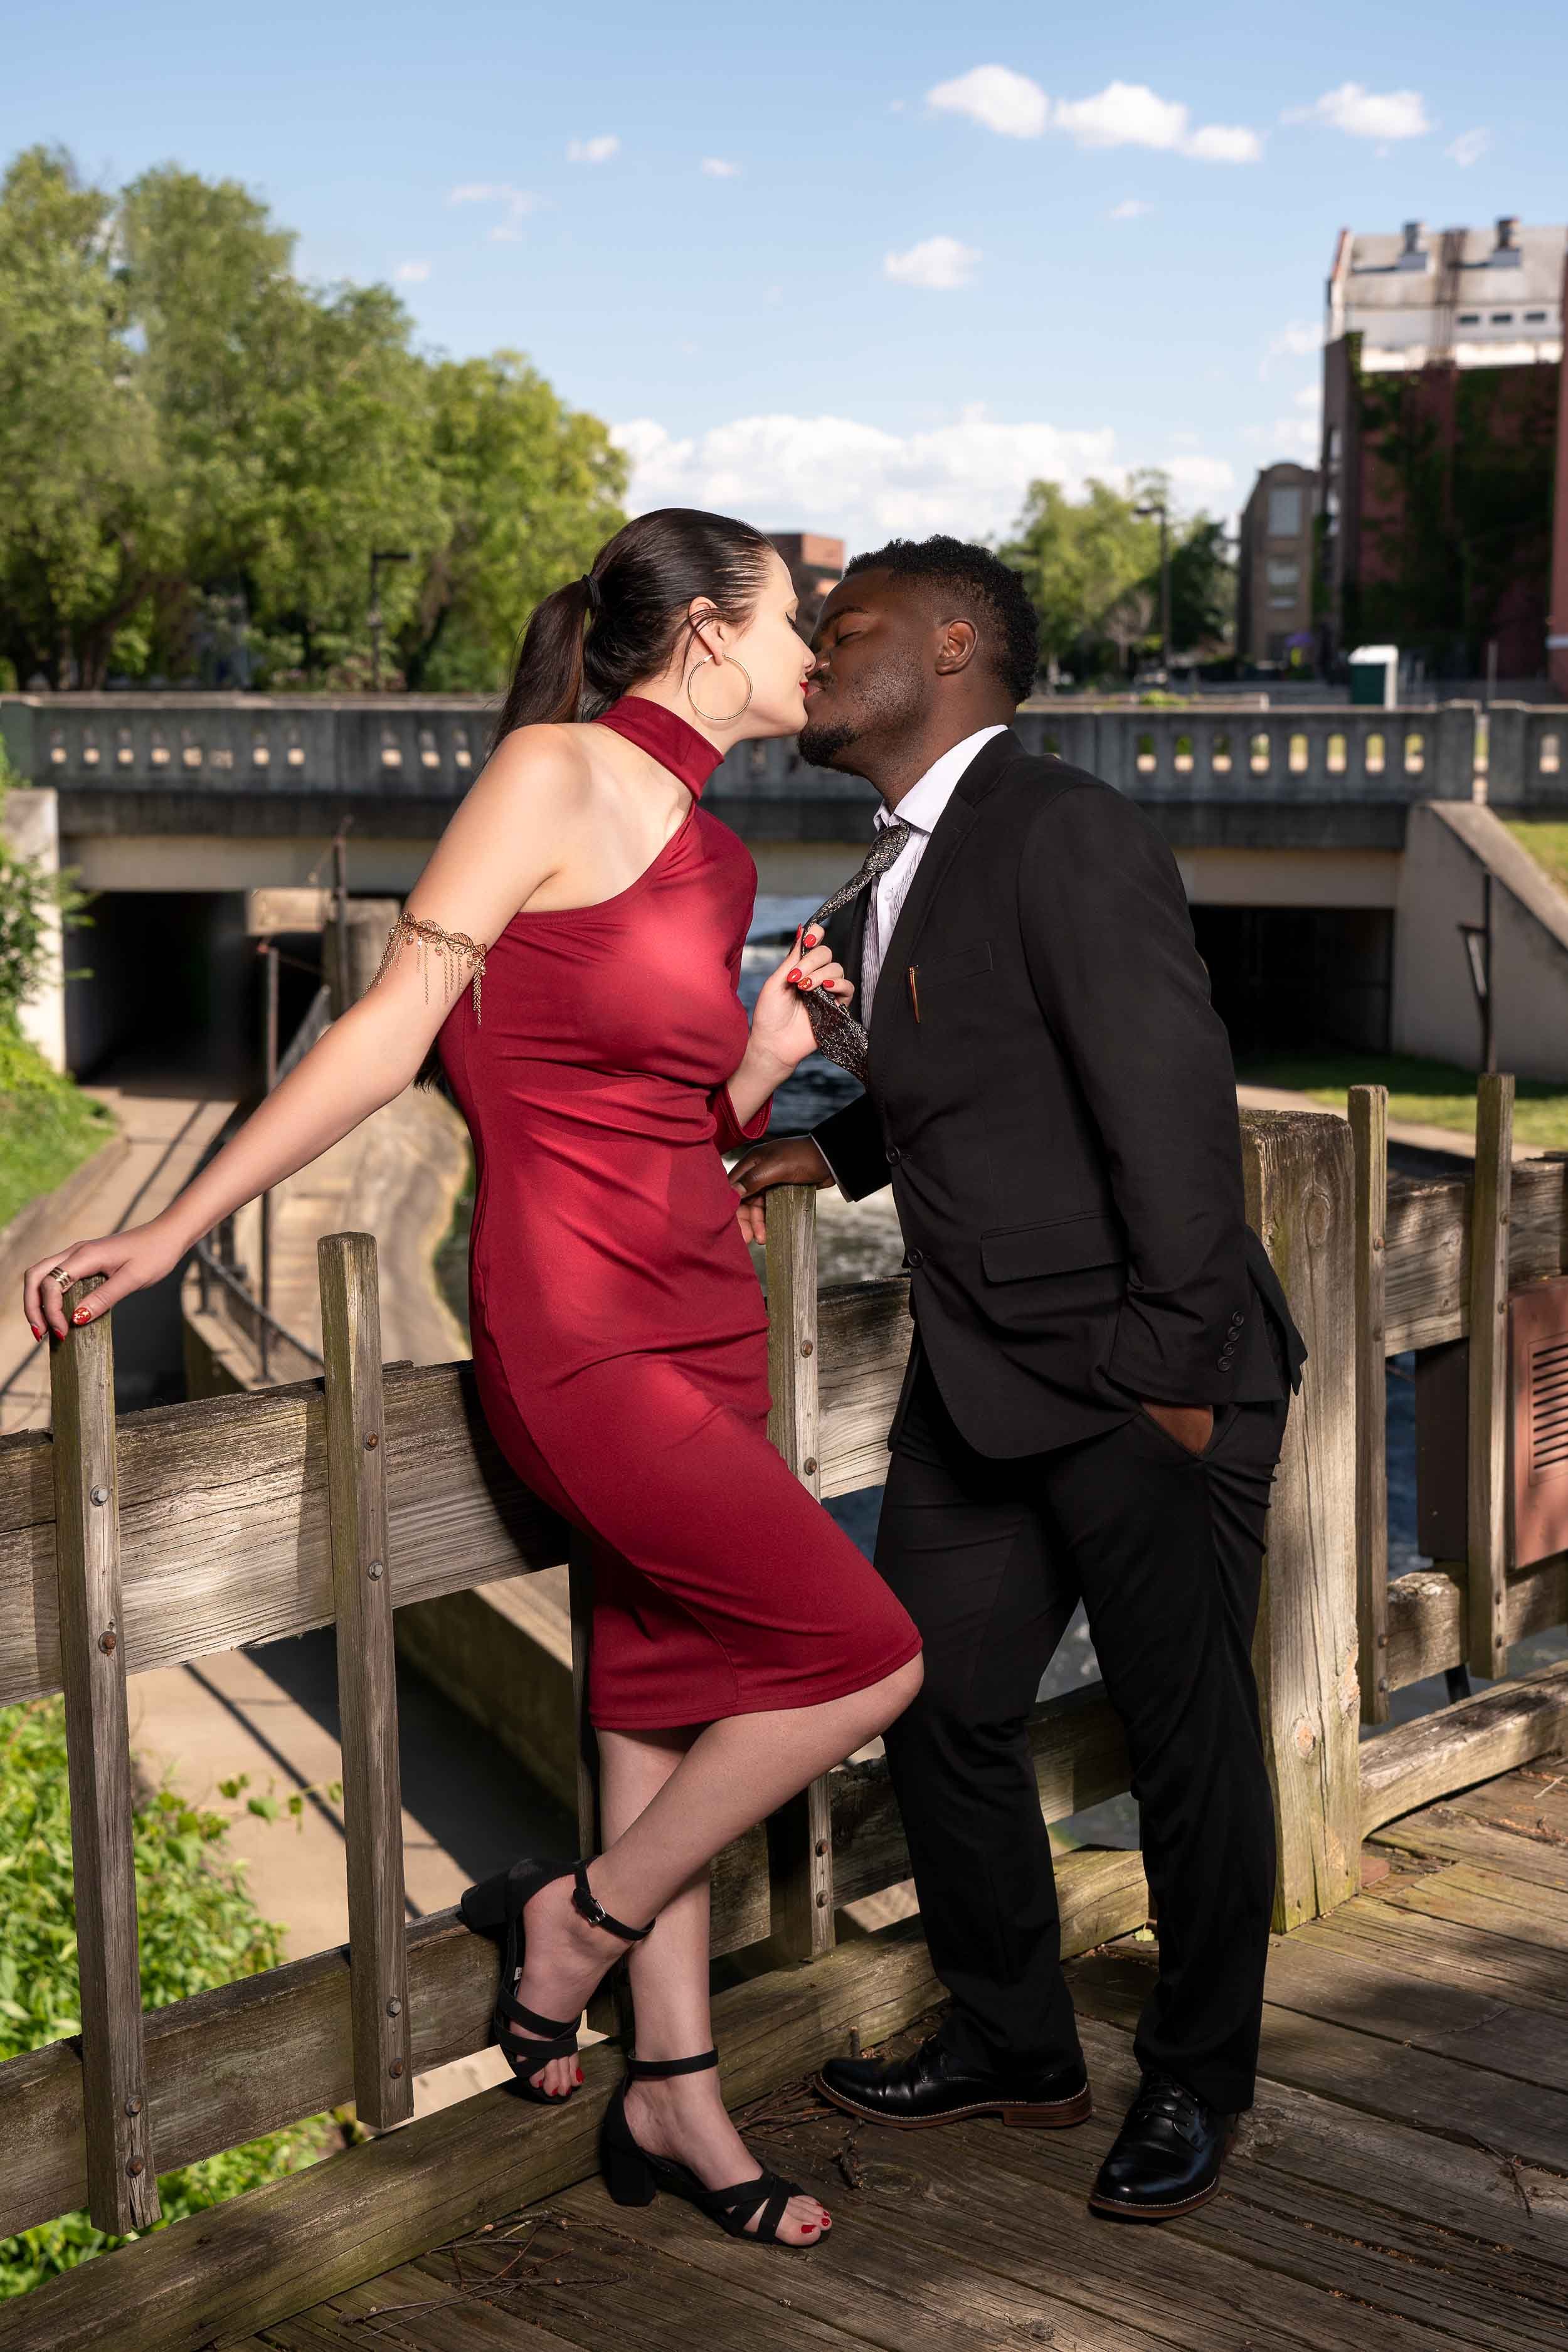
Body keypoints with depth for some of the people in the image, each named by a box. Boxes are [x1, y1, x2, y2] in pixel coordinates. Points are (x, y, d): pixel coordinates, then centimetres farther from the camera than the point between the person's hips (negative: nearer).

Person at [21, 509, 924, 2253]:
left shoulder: (714, 852, 14)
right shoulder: (558, 773, -10)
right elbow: (393, 1030, -9)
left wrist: (772, 1053, 1)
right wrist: (173, 1229, -10)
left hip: (702, 1320, 8)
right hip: (578, 1337, -8)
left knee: (665, 1703, 13)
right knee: (862, 1657, -8)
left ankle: (674, 2098, 25)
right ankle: (578, 1919, 11)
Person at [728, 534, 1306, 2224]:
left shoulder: (1067, 834, -16)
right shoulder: (891, 885, 12)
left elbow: (1170, 1101, -21)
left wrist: (1176, 1374, -21)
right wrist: (828, 1153, 12)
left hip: (1145, 1389, -9)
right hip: (977, 1385, 9)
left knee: (1187, 1738, 6)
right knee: (941, 1711, 14)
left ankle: (1195, 2081, 26)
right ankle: (1010, 2043, 34)